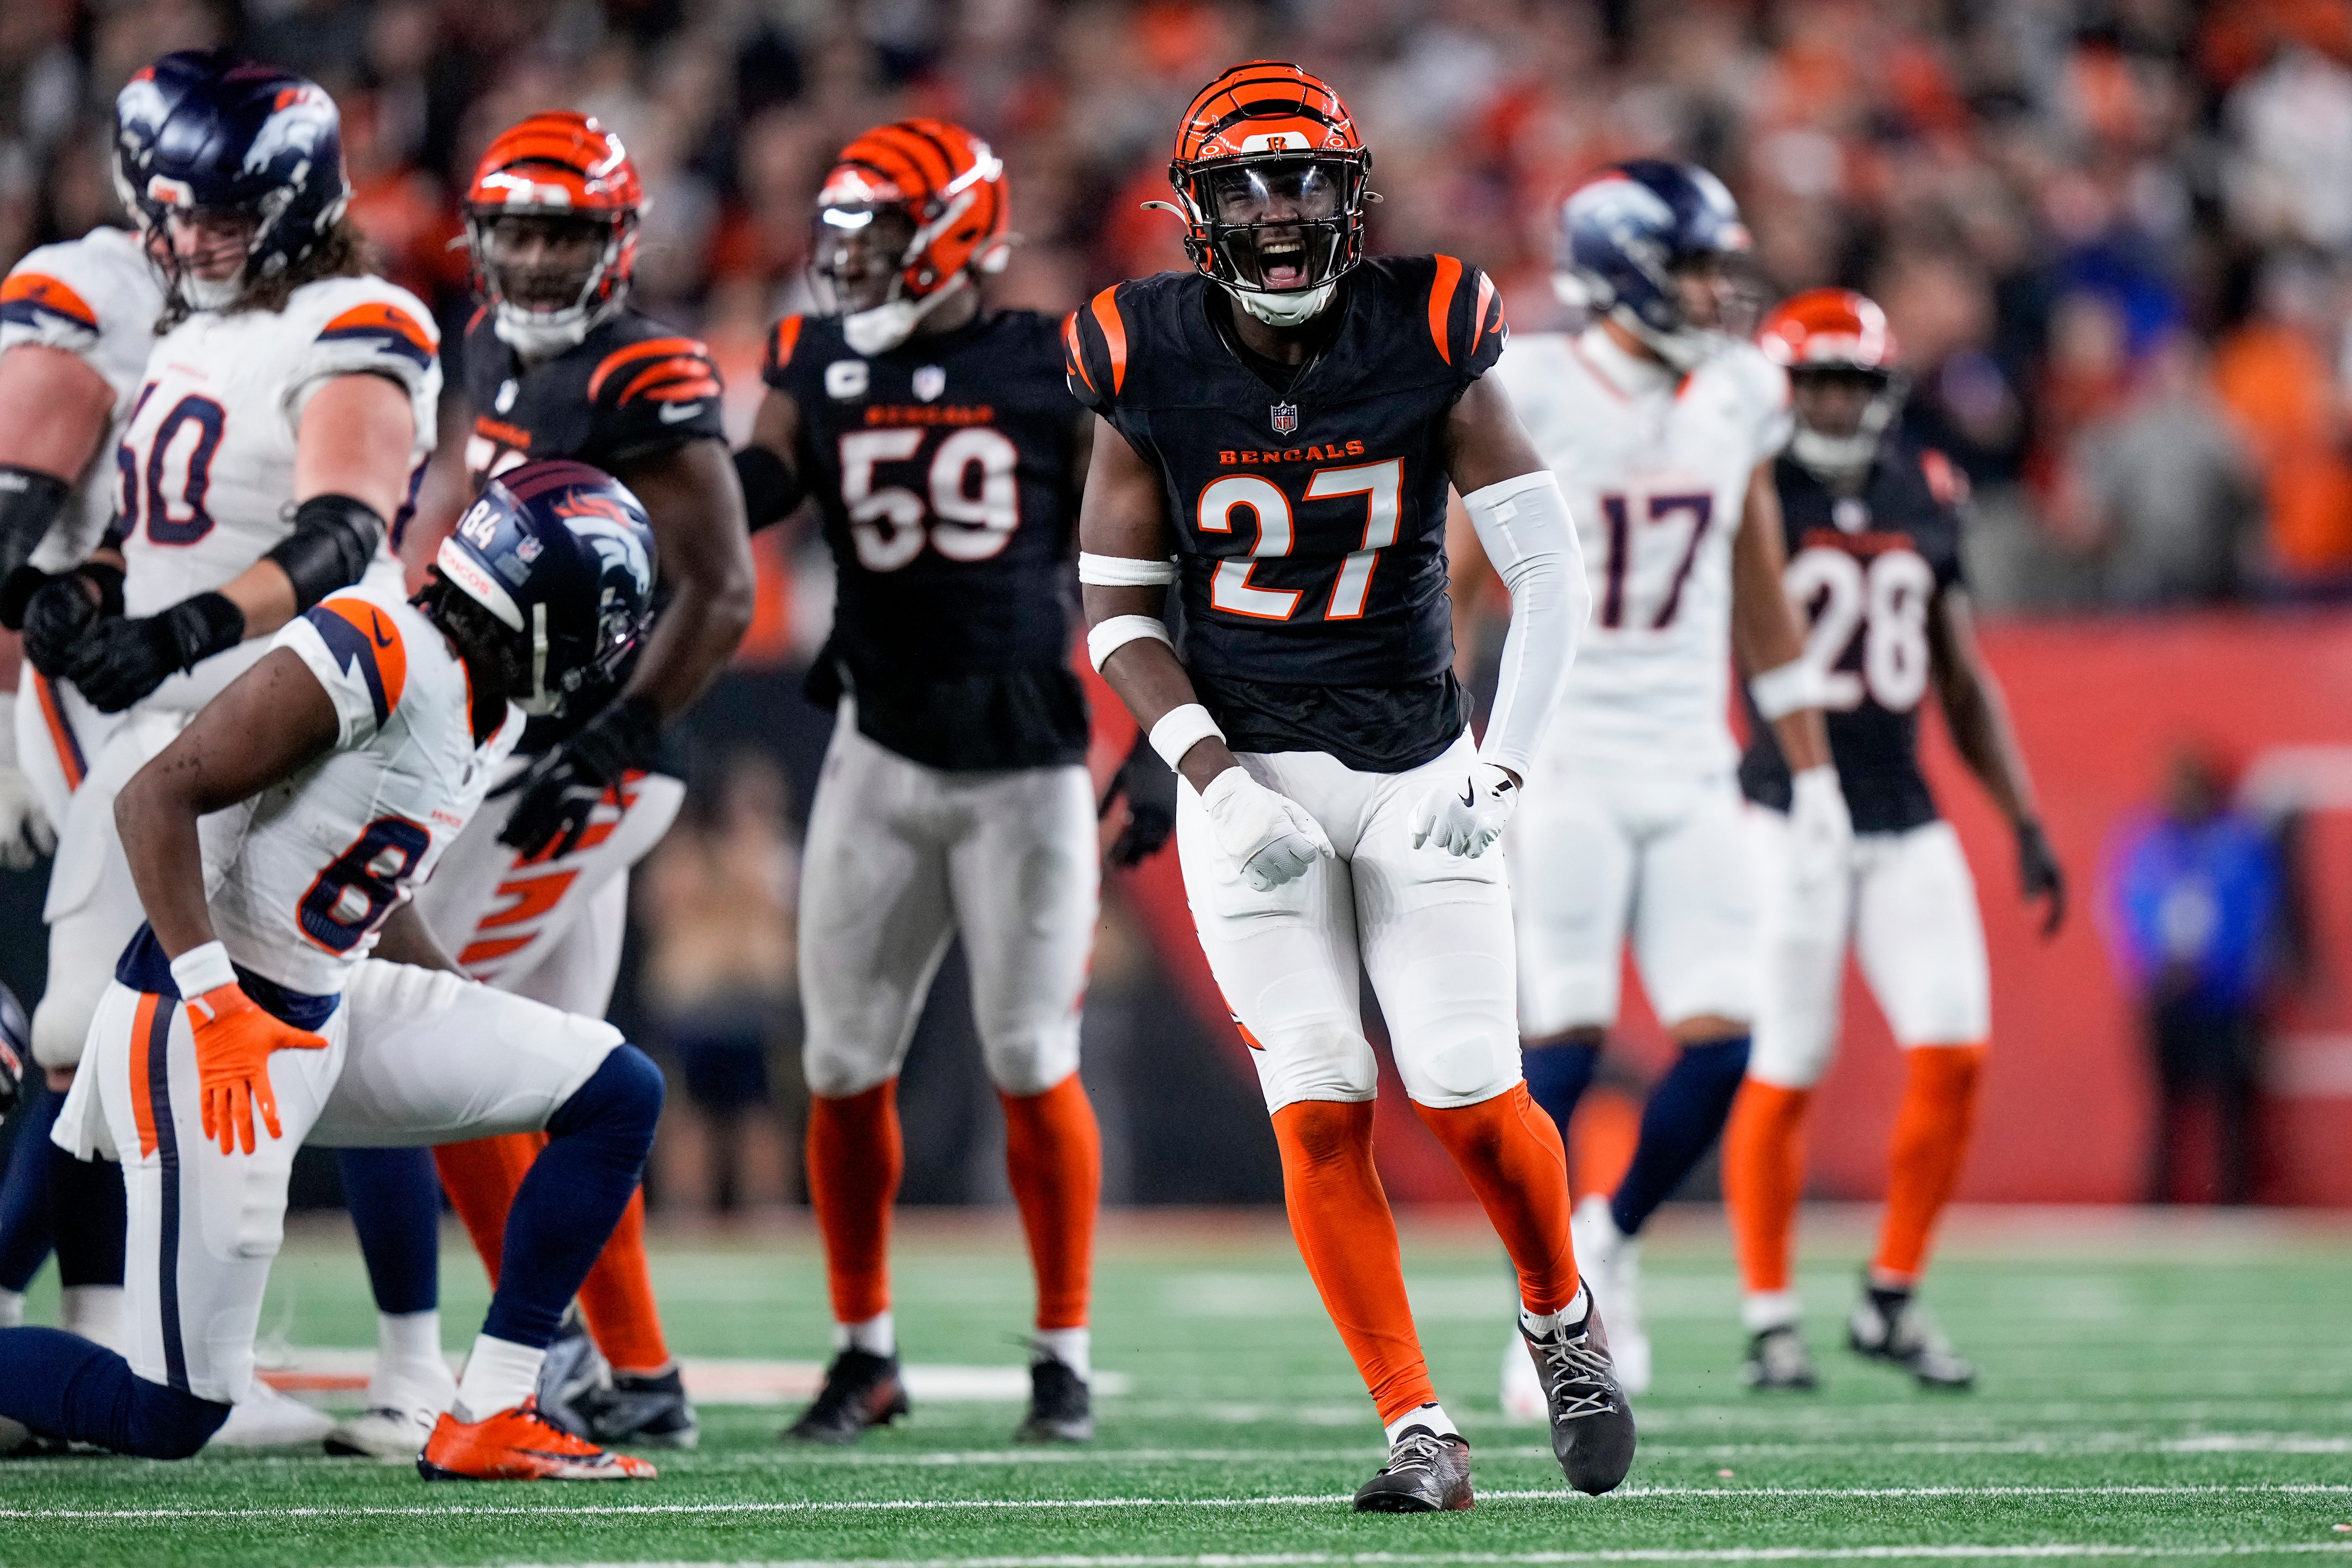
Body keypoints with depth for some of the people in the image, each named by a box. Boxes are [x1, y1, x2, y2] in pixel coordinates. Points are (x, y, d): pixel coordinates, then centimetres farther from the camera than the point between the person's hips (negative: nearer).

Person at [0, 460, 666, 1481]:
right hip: (203, 1024, -9)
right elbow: (156, 799, -23)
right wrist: (215, 1002, -29)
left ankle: (490, 1418, 5)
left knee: (616, 1095, 4)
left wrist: (479, 1015, 20)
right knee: (173, 1417, -10)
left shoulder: (492, 706, 8)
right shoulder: (376, 653, -21)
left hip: (327, 1010, 9)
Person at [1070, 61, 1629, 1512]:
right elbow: (1120, 610, 1)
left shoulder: (1429, 341, -8)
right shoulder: (1151, 366, -5)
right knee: (1321, 1115, -7)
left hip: (1416, 763, 0)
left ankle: (1563, 1323, 25)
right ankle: (1421, 1433, 1)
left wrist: (1501, 771, -13)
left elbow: (1550, 573, -5)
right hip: (1249, 767, 1)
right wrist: (1218, 781, -11)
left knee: (1472, 1098, -4)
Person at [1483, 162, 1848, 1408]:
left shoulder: (1738, 397, 7)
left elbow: (1761, 603, 16)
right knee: (1566, 1036, -7)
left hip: (1691, 768, 4)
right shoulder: (1533, 395, -8)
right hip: (1565, 763, -4)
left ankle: (1613, 1234, 20)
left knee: (1721, 1044, -5)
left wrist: (1812, 769, 16)